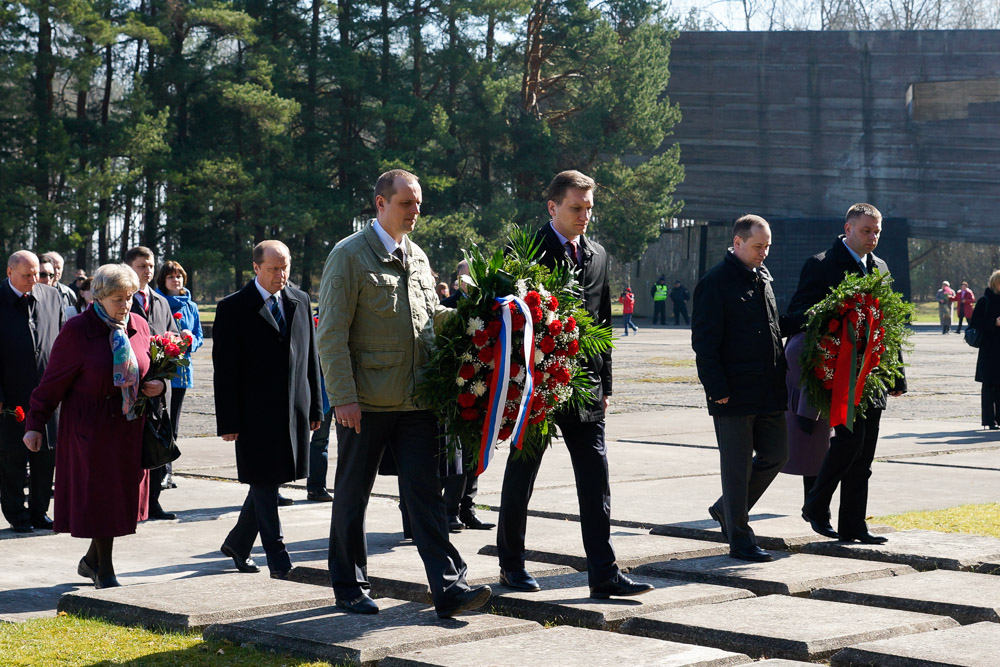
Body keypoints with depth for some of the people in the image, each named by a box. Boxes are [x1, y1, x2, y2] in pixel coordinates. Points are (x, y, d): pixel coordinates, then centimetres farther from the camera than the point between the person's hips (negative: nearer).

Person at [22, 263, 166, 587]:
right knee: (98, 496, -1)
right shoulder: (77, 330, -11)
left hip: (128, 425, 5)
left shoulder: (139, 326, 6)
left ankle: (92, 560, 27)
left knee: (120, 494, 8)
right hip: (90, 425, -5)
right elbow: (54, 381, -7)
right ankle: (105, 572, 10)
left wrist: (158, 385, -2)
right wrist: (35, 424, -6)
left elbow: (145, 370, 21)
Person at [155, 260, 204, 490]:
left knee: (172, 422, 8)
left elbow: (199, 336, 15)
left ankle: (165, 470, 15)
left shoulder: (190, 306, 13)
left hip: (181, 366, 4)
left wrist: (190, 338, -7)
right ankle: (163, 470, -9)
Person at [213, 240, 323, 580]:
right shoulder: (233, 308, -5)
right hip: (256, 413, -5)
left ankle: (237, 543, 29)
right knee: (264, 484, -3)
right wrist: (228, 422, -11)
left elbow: (310, 357, 14)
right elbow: (225, 370, -7)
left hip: (293, 410, 5)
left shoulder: (300, 301, 10)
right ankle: (278, 560, 0)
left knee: (268, 482, 12)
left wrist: (314, 407, 10)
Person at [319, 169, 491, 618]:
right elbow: (332, 333, -9)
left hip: (414, 402, 5)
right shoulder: (350, 256, -5)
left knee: (426, 493, -1)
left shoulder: (417, 258, 15)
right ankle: (349, 588, 19)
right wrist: (343, 396, -16)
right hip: (365, 403, -5)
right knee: (352, 496, 7)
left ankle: (449, 588, -5)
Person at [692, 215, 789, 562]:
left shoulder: (763, 277, 15)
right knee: (737, 464, -2)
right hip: (734, 392, -8)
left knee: (775, 454, 11)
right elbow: (704, 341, -13)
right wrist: (717, 388, -17)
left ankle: (727, 508, 29)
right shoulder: (716, 282, -10)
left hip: (768, 390, 8)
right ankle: (739, 540, 6)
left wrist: (780, 377, 17)